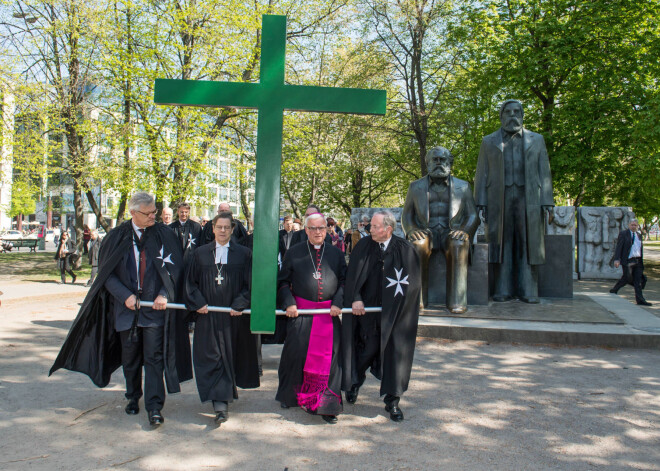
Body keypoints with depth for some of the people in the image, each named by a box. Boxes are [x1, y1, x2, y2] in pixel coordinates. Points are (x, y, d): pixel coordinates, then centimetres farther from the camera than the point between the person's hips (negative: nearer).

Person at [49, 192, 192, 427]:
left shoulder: (163, 234, -3)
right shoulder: (117, 237, 0)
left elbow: (174, 267, -1)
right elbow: (107, 272, 2)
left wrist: (164, 294, -13)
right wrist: (125, 295, -11)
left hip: (155, 307, -2)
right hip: (126, 307, 2)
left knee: (154, 357, -4)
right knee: (130, 357, 14)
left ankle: (154, 407, 0)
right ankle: (133, 398, 33)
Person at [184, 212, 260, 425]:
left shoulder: (243, 254, 2)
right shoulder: (201, 253, 7)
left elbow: (250, 283, 0)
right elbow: (191, 281, 7)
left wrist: (239, 305, -11)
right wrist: (198, 302, -7)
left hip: (234, 314, 0)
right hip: (208, 314, 1)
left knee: (231, 355, 8)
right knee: (210, 356, -4)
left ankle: (222, 399, 27)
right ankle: (220, 403, -2)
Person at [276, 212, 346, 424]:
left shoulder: (335, 253, 9)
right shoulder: (294, 252, 5)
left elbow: (343, 280, 9)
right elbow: (283, 281, 7)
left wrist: (338, 303, -5)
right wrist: (289, 303, -6)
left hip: (329, 313, 1)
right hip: (300, 311, -1)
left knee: (327, 357, -1)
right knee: (296, 353, 5)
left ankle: (326, 405, 8)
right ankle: (289, 396, 28)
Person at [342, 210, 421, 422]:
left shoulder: (405, 250, -6)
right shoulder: (364, 245, -1)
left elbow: (414, 282, -1)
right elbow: (352, 275, -2)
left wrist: (396, 298, -9)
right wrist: (356, 299, -13)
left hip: (394, 314, -1)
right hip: (366, 309, 1)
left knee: (394, 354, 4)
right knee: (367, 348, 6)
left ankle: (392, 401, 18)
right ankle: (354, 381, 37)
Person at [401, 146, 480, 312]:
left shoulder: (463, 187, 14)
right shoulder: (416, 187, 15)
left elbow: (473, 216, 9)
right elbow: (406, 214, 13)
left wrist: (464, 230, -14)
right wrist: (411, 229, -10)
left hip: (452, 233, 0)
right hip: (426, 233, 1)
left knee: (457, 245, -36)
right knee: (418, 245, -35)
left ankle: (457, 301, -36)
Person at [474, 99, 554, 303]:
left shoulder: (536, 140, 16)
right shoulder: (489, 142, 15)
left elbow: (544, 173, 11)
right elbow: (481, 175, 10)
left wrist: (547, 203, 1)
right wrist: (480, 203, 0)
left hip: (528, 198, 0)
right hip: (499, 199, 0)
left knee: (528, 244, -2)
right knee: (502, 244, -1)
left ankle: (528, 290, 2)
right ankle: (503, 290, 3)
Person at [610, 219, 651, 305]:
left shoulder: (639, 235, 16)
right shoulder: (623, 233, -2)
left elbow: (641, 248, 19)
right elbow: (618, 247, -9)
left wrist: (641, 261, 16)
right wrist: (617, 259, -17)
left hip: (638, 261, 6)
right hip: (627, 261, -6)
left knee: (638, 280, 2)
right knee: (627, 278, -3)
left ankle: (640, 299, 2)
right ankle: (614, 291, 18)